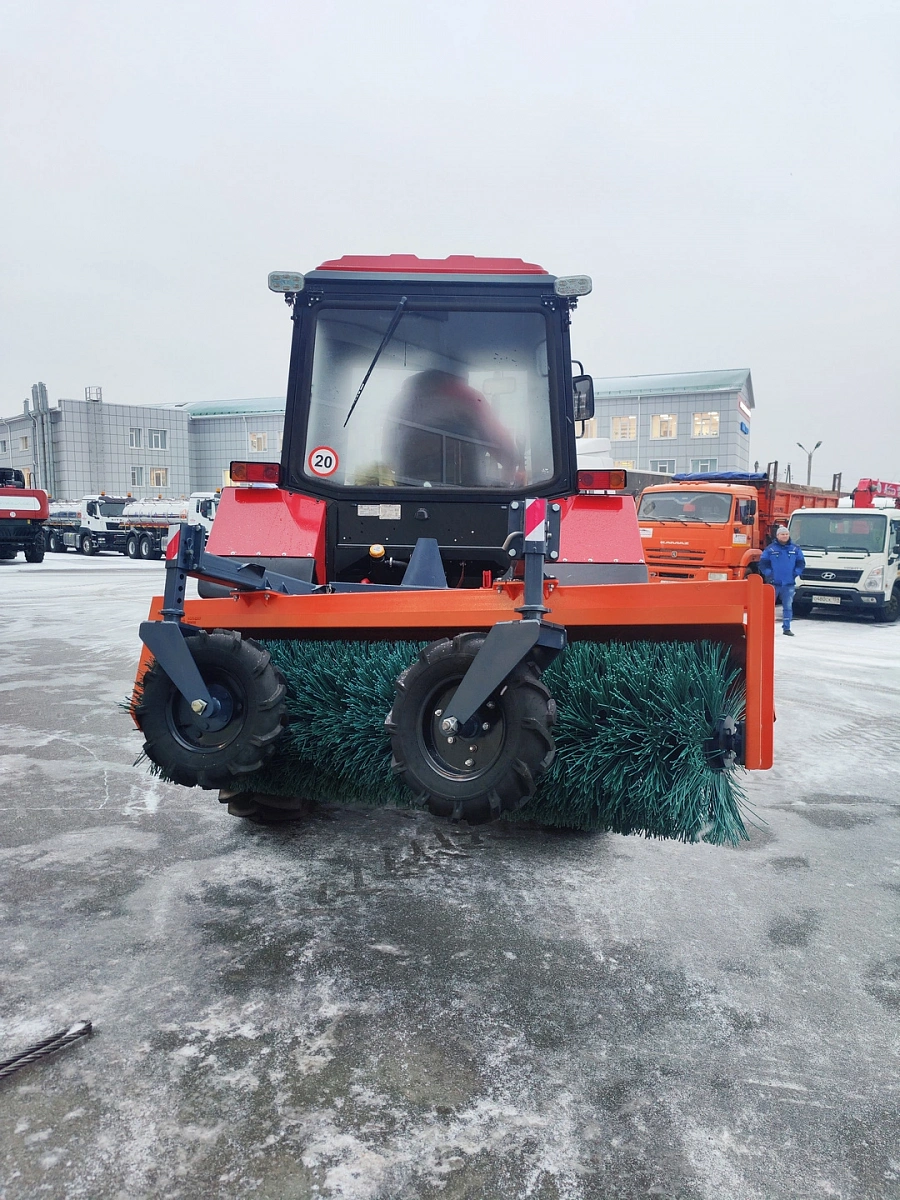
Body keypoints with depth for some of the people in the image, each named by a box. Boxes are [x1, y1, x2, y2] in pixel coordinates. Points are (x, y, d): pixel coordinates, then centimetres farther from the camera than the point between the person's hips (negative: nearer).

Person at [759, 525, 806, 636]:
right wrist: (769, 573, -9)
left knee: (788, 606, 4)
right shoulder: (770, 549, 1)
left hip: (789, 584, 2)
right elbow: (763, 563, 2)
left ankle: (786, 628, 10)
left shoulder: (795, 549, 7)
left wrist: (796, 573, -2)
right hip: (773, 583, -2)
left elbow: (801, 563, 11)